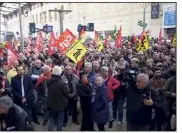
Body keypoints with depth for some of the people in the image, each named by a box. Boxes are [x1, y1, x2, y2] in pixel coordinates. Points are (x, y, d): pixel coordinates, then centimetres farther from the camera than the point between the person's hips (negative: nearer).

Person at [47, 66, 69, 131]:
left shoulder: (49, 81, -5)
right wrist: (66, 86, -1)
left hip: (51, 104, 5)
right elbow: (67, 93, -15)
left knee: (52, 120, 20)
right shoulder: (62, 83, -27)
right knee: (59, 121, 11)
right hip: (60, 104, -5)